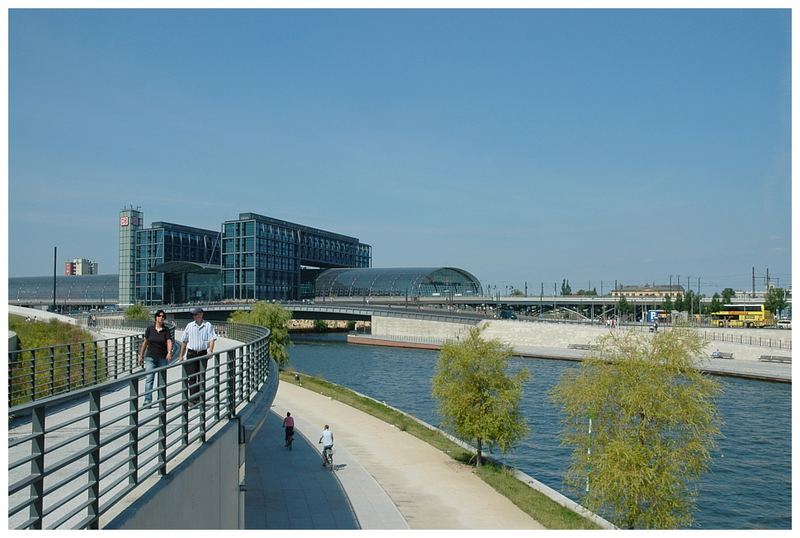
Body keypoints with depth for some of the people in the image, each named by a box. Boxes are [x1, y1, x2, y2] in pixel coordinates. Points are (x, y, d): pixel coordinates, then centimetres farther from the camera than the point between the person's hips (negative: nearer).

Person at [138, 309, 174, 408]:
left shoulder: (166, 330, -1)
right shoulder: (149, 329, 2)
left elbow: (169, 342, -13)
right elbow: (145, 343, 11)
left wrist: (169, 352, -31)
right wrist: (141, 355, 14)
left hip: (163, 358, 0)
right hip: (150, 358, 0)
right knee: (149, 378, -10)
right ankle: (147, 401, -14)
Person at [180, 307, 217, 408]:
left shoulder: (208, 325, 2)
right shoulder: (189, 326, 7)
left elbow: (212, 339, -7)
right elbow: (184, 341, 13)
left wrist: (210, 351, -23)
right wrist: (181, 355, 12)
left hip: (203, 354, -1)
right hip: (191, 353, 1)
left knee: (202, 376, 3)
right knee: (192, 377, -2)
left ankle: (201, 399, 10)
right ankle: (192, 399, -1)